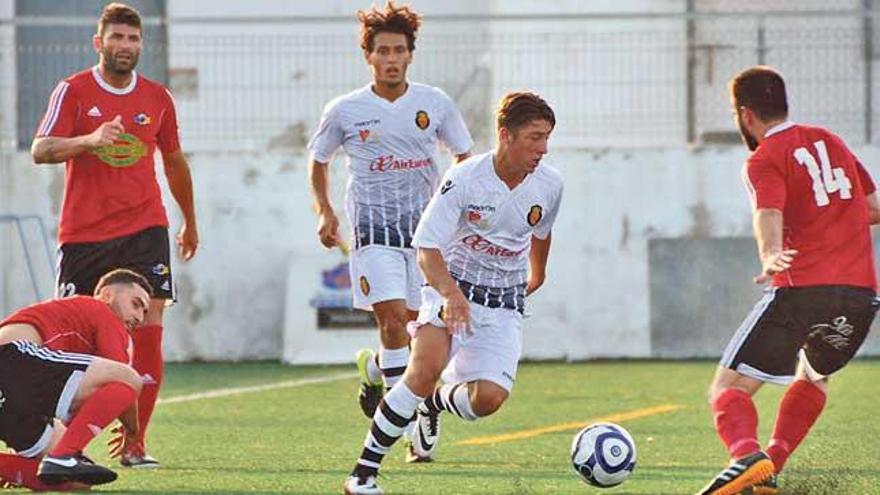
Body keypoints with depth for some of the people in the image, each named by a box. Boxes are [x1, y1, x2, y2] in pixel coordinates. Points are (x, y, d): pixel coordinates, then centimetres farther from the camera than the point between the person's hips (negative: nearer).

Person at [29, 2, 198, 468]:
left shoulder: (157, 97, 10)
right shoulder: (73, 90, 0)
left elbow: (174, 162, 23)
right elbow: (40, 150, -10)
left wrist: (190, 222, 30)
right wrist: (89, 140, -28)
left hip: (144, 227, 2)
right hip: (83, 233, -2)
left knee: (148, 328, -10)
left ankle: (134, 443, -6)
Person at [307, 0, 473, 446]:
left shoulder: (435, 104, 2)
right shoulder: (345, 111, 0)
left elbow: (464, 156, 15)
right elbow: (318, 161, 15)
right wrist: (325, 212, 3)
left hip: (424, 225, 3)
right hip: (372, 227, -3)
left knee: (413, 323, 4)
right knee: (393, 317, -17)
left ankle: (374, 367, 34)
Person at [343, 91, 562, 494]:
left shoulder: (549, 185, -5)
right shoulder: (465, 178, -18)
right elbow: (427, 248, -19)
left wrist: (537, 275, 36)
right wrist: (451, 293, -37)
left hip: (504, 305, 4)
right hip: (452, 286, -4)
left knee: (488, 398, -17)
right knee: (428, 367, -31)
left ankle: (436, 402, 23)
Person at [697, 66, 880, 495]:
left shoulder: (764, 160, -1)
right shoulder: (830, 142, 19)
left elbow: (769, 213, -22)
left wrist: (770, 257, -39)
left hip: (801, 289, -6)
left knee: (728, 388, -3)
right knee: (813, 377, 31)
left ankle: (746, 454, -32)